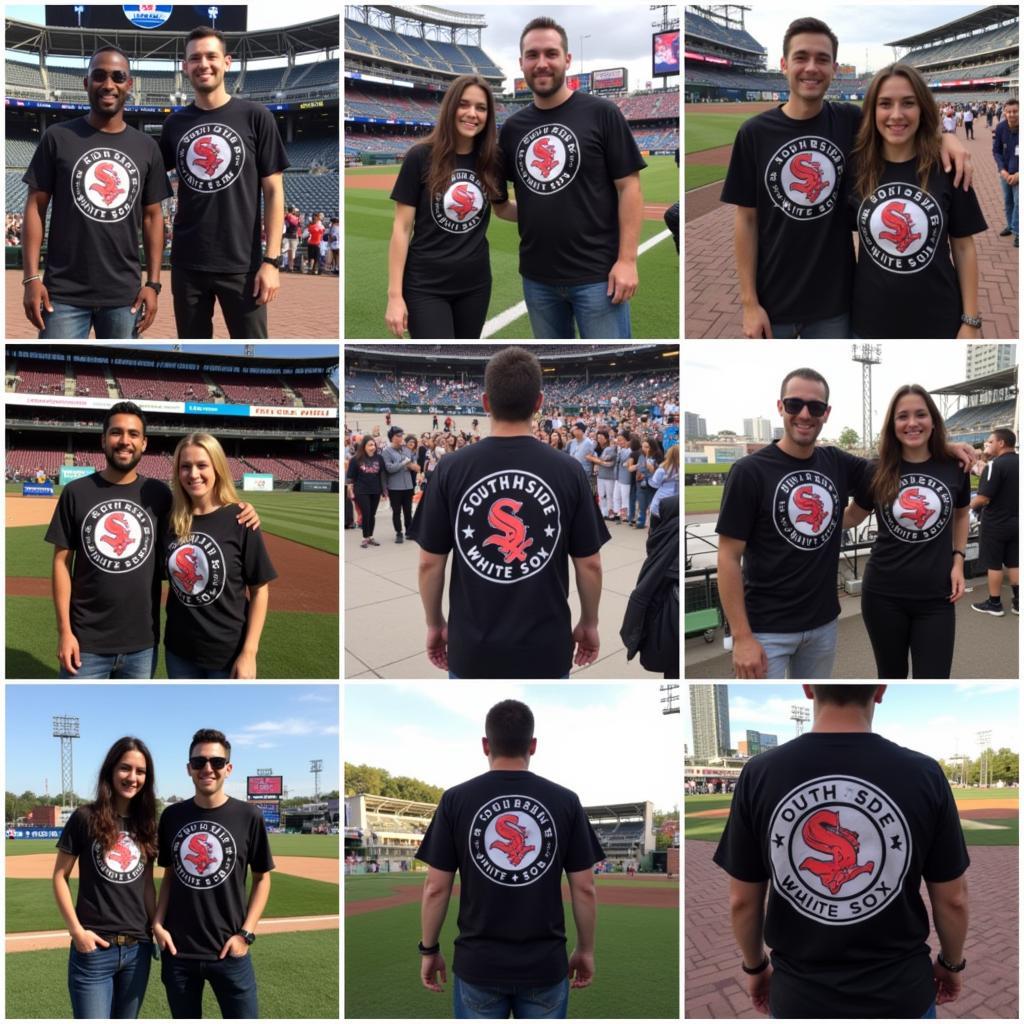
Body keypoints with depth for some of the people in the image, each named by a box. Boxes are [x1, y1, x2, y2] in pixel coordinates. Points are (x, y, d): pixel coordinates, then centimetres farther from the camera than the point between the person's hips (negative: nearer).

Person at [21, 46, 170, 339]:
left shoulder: (147, 148, 9)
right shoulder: (58, 138, 2)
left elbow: (152, 216, 12)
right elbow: (36, 207, 1)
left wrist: (153, 283, 3)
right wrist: (32, 277, -7)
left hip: (125, 295, 3)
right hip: (65, 293, -3)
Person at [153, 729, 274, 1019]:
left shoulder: (248, 816, -5)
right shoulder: (172, 815, 3)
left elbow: (262, 878, 3)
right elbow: (169, 875, 13)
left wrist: (246, 933, -5)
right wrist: (158, 924, 1)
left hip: (229, 952, -2)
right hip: (178, 951, 2)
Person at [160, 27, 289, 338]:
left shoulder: (255, 117, -2)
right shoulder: (175, 123, 8)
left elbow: (273, 190, -3)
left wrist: (271, 259, -10)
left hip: (241, 264, -3)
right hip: (186, 263, 3)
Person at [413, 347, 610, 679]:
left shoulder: (451, 470, -8)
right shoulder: (568, 471, -7)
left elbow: (430, 564, -2)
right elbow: (589, 565, -2)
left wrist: (434, 623, 12)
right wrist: (589, 623, 14)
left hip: (473, 651, 0)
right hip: (544, 652, 0)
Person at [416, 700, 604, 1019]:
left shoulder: (456, 801, -5)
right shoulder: (565, 802, -3)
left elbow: (436, 888, -4)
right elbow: (585, 888, -1)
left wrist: (429, 949, 9)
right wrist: (586, 950, 12)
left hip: (478, 965, 0)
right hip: (545, 966, 1)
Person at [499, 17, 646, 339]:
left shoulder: (602, 113, -4)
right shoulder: (512, 127, 8)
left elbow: (629, 187, -6)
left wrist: (627, 260, -13)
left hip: (596, 274, -5)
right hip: (537, 276, 5)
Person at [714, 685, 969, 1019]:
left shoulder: (760, 775, -12)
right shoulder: (923, 776, -13)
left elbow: (742, 900, -2)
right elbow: (952, 899, -3)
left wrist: (755, 966, 15)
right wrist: (951, 962, 16)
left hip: (801, 996, 1)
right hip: (899, 995, 0)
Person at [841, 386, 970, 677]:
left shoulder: (954, 468, -3)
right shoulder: (878, 472, -4)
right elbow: (853, 516, 9)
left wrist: (958, 560, 5)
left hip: (935, 598, 0)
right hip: (883, 595, 0)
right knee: (891, 677, 15)